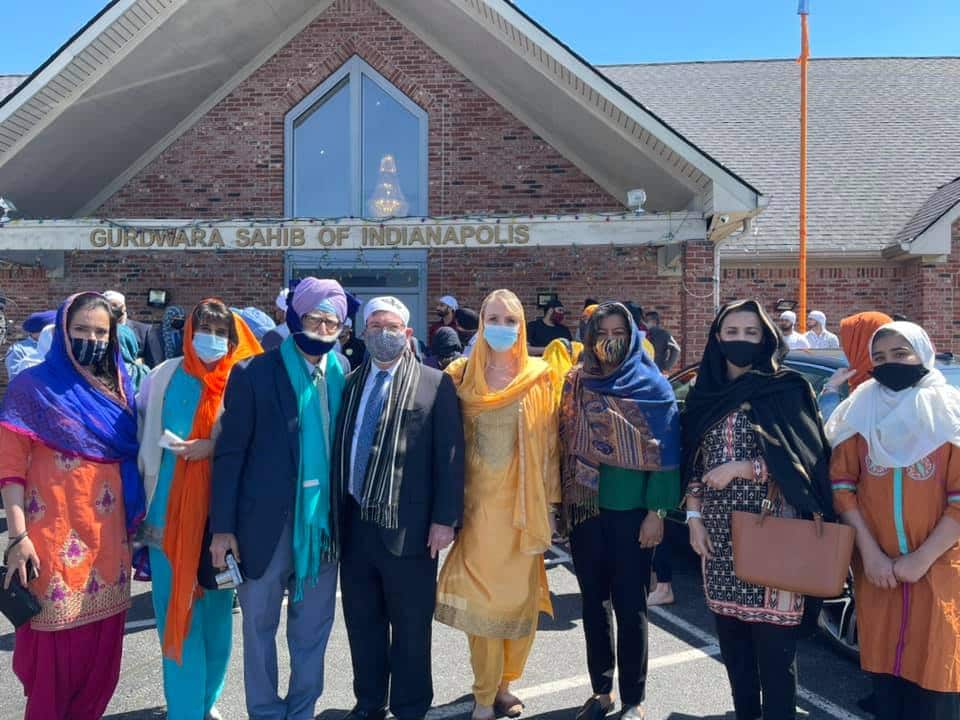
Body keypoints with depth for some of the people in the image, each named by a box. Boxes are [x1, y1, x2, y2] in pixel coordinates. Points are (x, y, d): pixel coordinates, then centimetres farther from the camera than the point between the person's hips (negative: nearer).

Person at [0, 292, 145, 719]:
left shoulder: (118, 387, 10)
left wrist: (136, 519, 12)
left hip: (109, 535, 5)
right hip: (56, 536, -5)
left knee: (102, 637, 13)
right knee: (56, 638, 4)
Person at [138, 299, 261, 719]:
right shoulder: (165, 377, 3)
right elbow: (144, 434, 11)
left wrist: (214, 446, -16)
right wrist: (143, 493, 5)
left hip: (220, 511, 0)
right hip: (171, 510, 1)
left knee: (215, 609, 11)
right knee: (176, 609, 4)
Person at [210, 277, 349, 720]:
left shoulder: (346, 376, 2)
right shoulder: (252, 374, -8)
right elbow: (230, 453, -7)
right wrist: (223, 526, -8)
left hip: (325, 522, 3)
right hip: (267, 522, -3)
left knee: (313, 628, 16)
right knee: (260, 626, 14)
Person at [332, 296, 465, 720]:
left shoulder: (435, 384, -3)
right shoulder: (351, 383, 11)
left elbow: (449, 455, -7)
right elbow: (339, 449, 11)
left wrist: (445, 519, -12)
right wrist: (337, 512, 7)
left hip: (408, 525, -4)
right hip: (355, 523, 5)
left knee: (410, 627, 8)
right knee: (362, 622, 17)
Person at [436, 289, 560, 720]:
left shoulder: (539, 377, 1)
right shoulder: (462, 375, 2)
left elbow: (549, 443, 1)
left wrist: (549, 505, 0)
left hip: (523, 505, 0)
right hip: (477, 503, 0)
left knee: (521, 595, 7)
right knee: (481, 596, 2)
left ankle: (504, 684, 29)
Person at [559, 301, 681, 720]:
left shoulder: (651, 385, -4)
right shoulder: (576, 384, 5)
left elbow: (665, 454, -6)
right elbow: (563, 444, 8)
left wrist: (657, 512, -11)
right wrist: (561, 501, 4)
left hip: (631, 511, -3)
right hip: (585, 509, 3)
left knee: (630, 604, 5)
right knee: (594, 600, 12)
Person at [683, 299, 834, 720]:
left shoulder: (787, 390, -3)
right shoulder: (704, 394, 9)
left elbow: (803, 462, -9)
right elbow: (692, 464, 11)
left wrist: (739, 468, -13)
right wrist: (694, 517, 3)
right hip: (719, 530, 4)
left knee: (772, 639, 0)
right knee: (730, 634, 13)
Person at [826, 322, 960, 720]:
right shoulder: (862, 410, 4)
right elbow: (841, 483, 0)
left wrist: (922, 559, -12)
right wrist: (869, 552, -8)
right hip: (876, 567, 2)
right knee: (883, 663, 12)